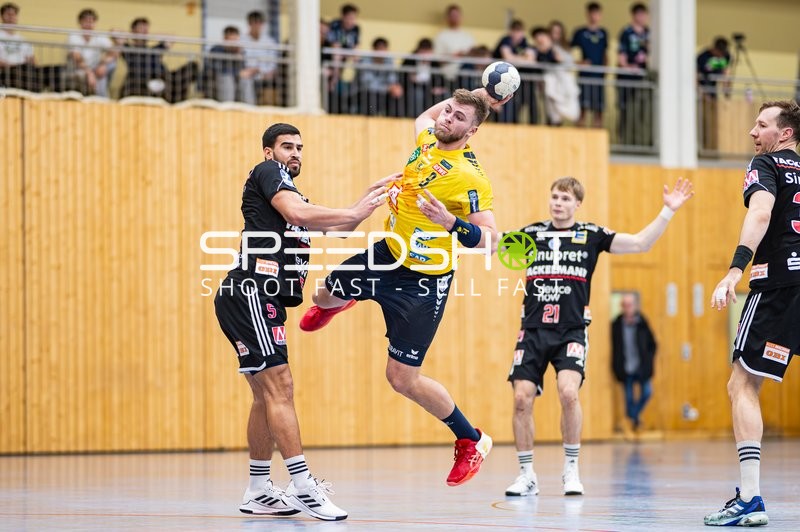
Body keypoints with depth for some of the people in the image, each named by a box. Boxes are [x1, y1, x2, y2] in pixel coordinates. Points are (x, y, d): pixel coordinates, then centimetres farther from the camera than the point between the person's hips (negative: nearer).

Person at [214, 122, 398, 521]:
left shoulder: (289, 192, 28)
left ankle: (258, 492, 16)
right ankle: (302, 486, -20)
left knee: (266, 395, 12)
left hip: (265, 302, 10)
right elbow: (296, 212, -17)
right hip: (249, 292, -10)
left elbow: (334, 226, 26)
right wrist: (353, 213, -12)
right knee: (279, 387, -15)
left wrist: (369, 199, 13)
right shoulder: (267, 171, 1)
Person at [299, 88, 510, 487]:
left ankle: (471, 442, 14)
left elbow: (489, 241, -25)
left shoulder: (471, 178, -24)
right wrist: (473, 96, 11)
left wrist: (452, 222, -42)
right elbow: (426, 115, 23)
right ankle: (330, 303, 67)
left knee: (402, 378, -4)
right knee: (325, 297, 26)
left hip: (422, 282, -7)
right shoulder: (426, 140, -2)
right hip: (386, 255, 7)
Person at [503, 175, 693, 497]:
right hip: (533, 331, 2)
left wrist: (668, 211, -6)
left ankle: (571, 469, -4)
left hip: (571, 331, -2)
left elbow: (641, 243, 2)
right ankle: (527, 475, 9)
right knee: (522, 398, -7)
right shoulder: (532, 234, 10)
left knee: (568, 392, -22)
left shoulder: (591, 235, 6)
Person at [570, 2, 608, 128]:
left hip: (599, 75, 4)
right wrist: (580, 62, -13)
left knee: (598, 110, 4)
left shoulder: (603, 33, 12)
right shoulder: (580, 33, 0)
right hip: (585, 74, -4)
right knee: (584, 108, -6)